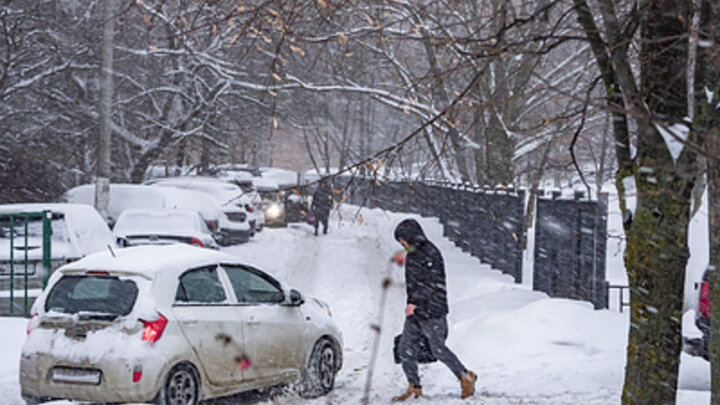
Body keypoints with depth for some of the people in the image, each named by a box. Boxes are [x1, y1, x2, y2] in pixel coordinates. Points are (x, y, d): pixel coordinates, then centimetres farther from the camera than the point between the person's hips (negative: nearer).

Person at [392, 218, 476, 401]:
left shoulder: (429, 253, -16)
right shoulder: (412, 254, 13)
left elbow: (433, 283, -21)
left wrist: (415, 302, -23)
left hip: (431, 312, -9)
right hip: (414, 312, 9)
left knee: (438, 349, -2)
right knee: (406, 348, 4)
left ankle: (466, 377, 16)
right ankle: (414, 387, 11)